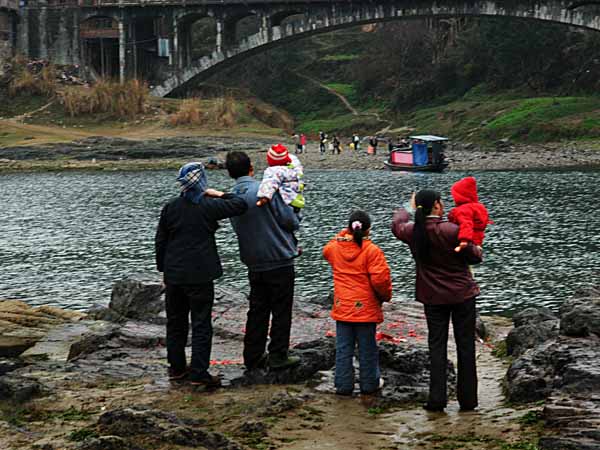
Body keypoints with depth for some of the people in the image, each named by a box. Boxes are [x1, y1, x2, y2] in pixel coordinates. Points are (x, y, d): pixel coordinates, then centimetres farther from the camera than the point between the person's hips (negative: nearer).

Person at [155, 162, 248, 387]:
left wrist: (163, 269, 16)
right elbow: (240, 205, -9)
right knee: (201, 324, 0)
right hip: (200, 275, -5)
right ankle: (199, 373, -3)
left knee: (175, 322, 16)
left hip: (173, 274, 5)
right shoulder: (208, 206, -10)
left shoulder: (170, 207, 3)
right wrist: (220, 195, 2)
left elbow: (160, 242, 7)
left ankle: (176, 367, 24)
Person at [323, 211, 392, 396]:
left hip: (342, 307, 4)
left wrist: (344, 235, 20)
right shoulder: (372, 250, -15)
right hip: (365, 308, -3)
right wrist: (386, 295, -1)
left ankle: (343, 385, 15)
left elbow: (327, 250, 26)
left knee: (343, 348, 10)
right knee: (367, 349, 10)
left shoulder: (335, 247, 0)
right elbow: (380, 278, -20)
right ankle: (370, 383, 20)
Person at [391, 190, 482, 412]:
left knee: (437, 345, 9)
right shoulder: (451, 230, -20)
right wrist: (477, 249, 13)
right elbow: (474, 256, -10)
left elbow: (397, 225, 19)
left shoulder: (413, 231, -6)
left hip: (433, 297, 3)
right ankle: (467, 399, 9)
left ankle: (437, 398, 1)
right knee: (465, 345, 6)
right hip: (462, 294, -3)